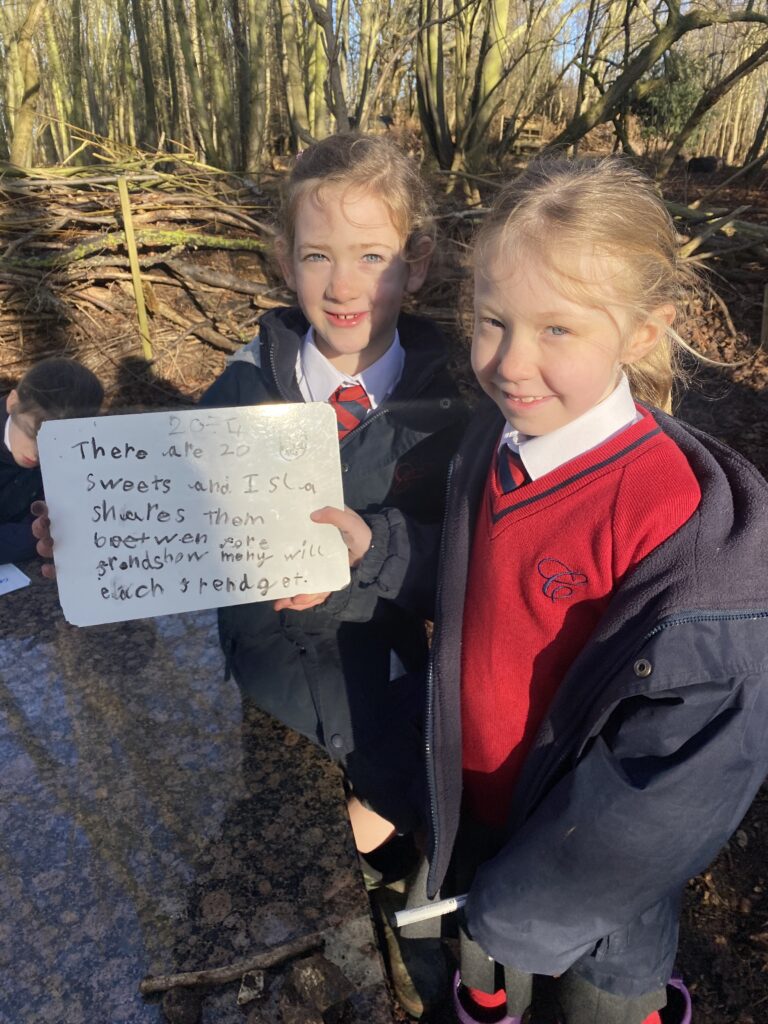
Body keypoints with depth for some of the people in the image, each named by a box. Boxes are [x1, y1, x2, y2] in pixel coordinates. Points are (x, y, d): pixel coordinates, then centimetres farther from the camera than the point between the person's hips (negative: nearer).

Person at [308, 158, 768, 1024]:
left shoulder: (679, 520, -32)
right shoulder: (494, 444, -12)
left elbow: (681, 763, -25)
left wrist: (521, 900, -17)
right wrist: (376, 551, -15)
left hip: (595, 901, -5)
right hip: (474, 811, 5)